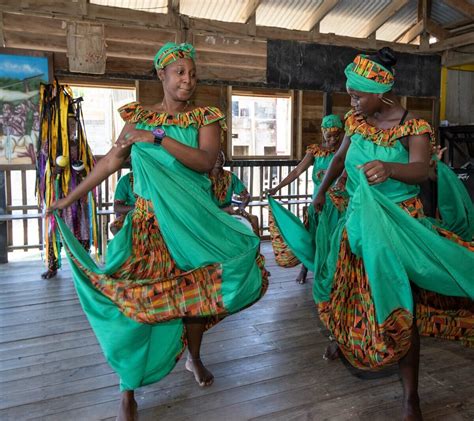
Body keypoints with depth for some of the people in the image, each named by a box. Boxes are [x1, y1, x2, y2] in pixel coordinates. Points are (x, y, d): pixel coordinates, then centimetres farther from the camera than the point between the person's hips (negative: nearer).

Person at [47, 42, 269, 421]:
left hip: (192, 222, 0)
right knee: (135, 299, -2)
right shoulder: (140, 117, 5)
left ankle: (194, 358, 39)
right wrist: (68, 199, 10)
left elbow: (206, 161, -16)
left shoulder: (205, 118, 2)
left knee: (195, 293, 10)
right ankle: (128, 389, 15)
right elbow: (110, 163, 8)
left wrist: (158, 138, -21)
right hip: (149, 223, 0)